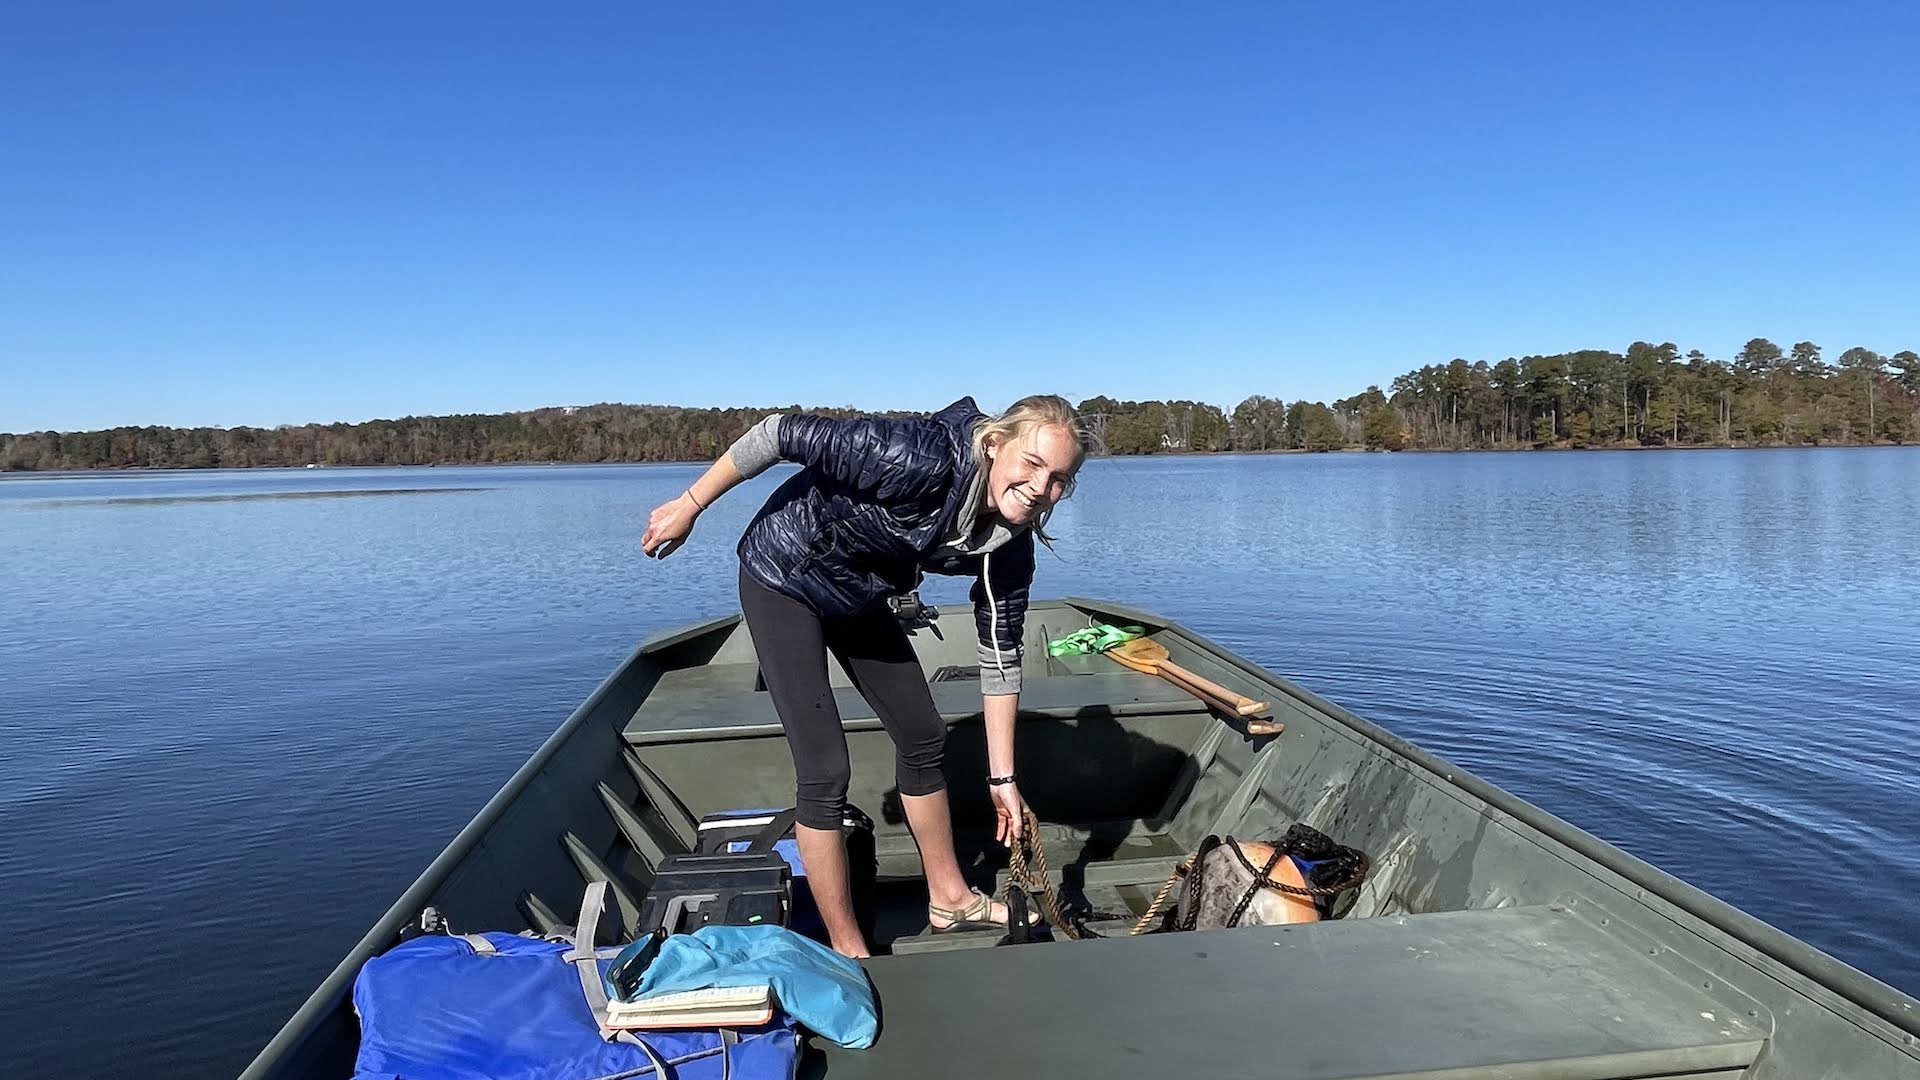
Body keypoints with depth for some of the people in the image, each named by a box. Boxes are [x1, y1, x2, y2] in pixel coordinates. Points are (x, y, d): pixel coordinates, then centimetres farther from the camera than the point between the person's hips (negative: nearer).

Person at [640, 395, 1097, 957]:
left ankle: (949, 898, 33)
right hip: (782, 580, -7)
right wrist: (689, 506, -21)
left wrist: (1001, 776, -4)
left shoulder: (1010, 545, -14)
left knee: (922, 737, 13)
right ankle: (847, 951, 8)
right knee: (825, 771, -9)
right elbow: (783, 432, -31)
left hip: (857, 596, 7)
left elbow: (999, 657, -5)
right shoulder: (925, 457, -36)